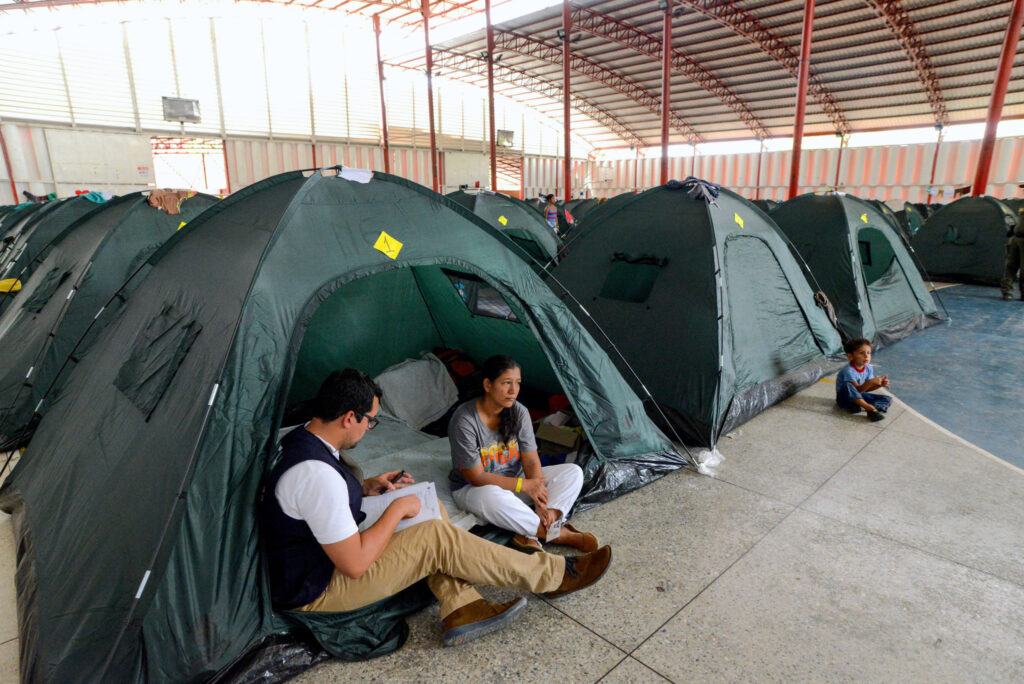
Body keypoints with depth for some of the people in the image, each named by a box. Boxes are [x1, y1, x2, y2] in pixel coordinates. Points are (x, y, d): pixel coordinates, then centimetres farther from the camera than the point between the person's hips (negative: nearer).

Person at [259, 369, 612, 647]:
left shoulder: (302, 440, -2)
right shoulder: (318, 476, -34)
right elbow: (355, 565, -28)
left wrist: (366, 487, 4)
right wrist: (397, 509, -16)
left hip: (329, 549, 10)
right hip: (315, 592, -10)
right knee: (436, 538, -21)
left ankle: (461, 611, -1)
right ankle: (556, 574, -8)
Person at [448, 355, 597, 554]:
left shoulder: (519, 412, -8)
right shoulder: (464, 420, -24)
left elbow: (531, 461, -8)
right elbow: (476, 477, -22)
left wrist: (540, 502, -23)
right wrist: (524, 485, -25)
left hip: (515, 481, 6)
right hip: (473, 488, -5)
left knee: (574, 472, -10)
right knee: (491, 496, -43)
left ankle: (529, 534, -28)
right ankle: (559, 534, -24)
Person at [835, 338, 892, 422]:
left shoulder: (868, 368, -3)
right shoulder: (848, 371, -26)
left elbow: (866, 389, 1)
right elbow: (858, 390, -28)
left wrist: (880, 384, -16)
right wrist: (871, 382, -42)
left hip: (859, 396, 7)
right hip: (845, 398, -7)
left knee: (888, 400, -2)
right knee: (847, 385, -38)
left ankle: (859, 407, -27)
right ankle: (870, 408, -41)